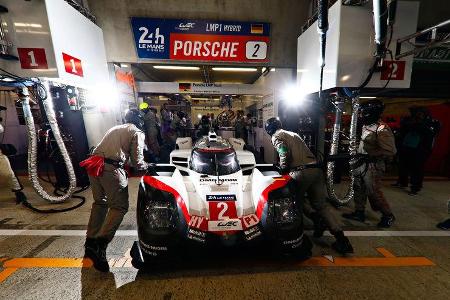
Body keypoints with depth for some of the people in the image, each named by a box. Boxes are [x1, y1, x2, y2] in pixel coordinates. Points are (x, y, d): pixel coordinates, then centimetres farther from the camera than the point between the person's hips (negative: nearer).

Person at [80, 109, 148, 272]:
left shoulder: (115, 128, 26)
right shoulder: (137, 133, 3)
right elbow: (137, 162, -3)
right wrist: (148, 166, 16)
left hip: (93, 164, 8)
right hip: (111, 168, -8)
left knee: (100, 202, 21)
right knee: (119, 207, -2)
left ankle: (90, 241, 28)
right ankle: (100, 244, -13)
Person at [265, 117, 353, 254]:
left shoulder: (276, 137, 4)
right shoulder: (293, 134, 28)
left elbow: (284, 154, -14)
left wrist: (283, 170, 1)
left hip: (301, 172, -7)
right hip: (316, 169, 8)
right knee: (321, 205, 13)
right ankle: (340, 237, 9)